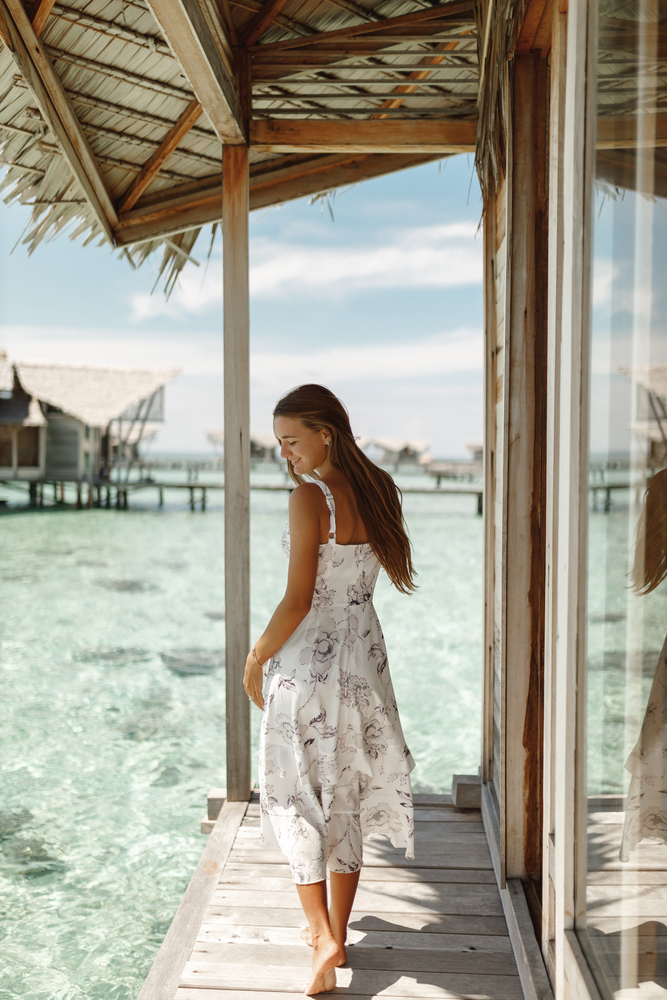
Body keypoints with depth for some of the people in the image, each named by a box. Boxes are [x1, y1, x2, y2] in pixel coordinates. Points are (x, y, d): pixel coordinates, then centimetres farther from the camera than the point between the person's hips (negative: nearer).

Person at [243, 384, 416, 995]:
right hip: (365, 653, 7)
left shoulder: (309, 498, -17)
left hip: (309, 660, -7)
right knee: (346, 796, 16)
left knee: (294, 795, 7)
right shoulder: (375, 489, 4)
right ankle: (336, 927, 29)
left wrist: (255, 661, -6)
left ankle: (325, 936, 1)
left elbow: (298, 602, -19)